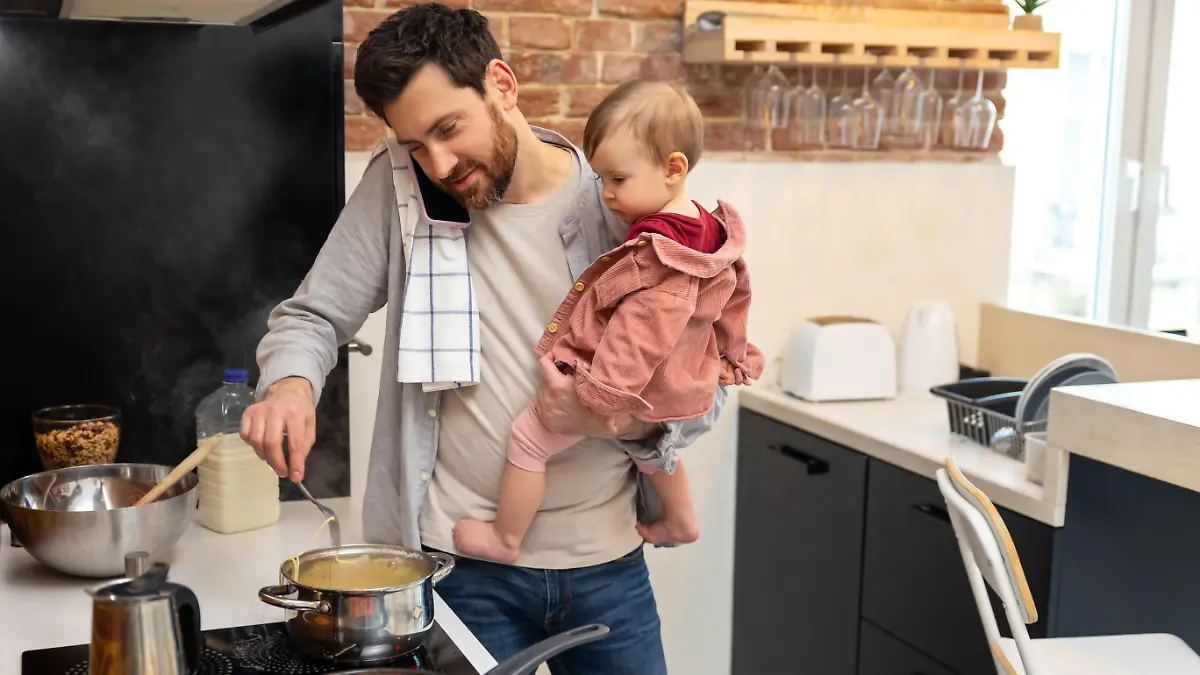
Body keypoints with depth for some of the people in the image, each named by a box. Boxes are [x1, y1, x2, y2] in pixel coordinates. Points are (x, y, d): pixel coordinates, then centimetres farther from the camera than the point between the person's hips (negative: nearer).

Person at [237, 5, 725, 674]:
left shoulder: (617, 200, -6)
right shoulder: (399, 188, -6)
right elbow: (313, 316, 2)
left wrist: (624, 421, -22)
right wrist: (290, 382, -20)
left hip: (607, 558, 1)